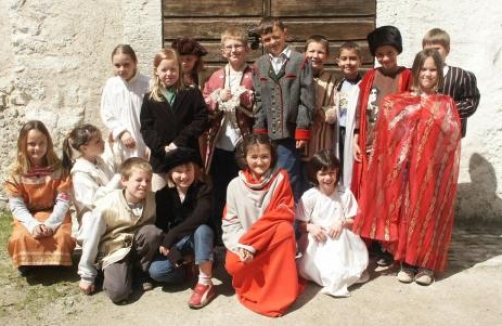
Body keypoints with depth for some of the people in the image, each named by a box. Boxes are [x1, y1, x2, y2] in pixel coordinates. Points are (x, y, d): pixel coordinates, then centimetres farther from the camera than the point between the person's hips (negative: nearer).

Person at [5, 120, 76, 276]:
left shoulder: (58, 168, -5)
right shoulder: (16, 172, -4)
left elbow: (63, 201, -10)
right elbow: (16, 206, -9)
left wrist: (50, 223, -25)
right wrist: (33, 224, -26)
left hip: (54, 215, 0)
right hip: (28, 217, 1)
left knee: (62, 237, -31)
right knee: (21, 238, -31)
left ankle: (56, 262, 2)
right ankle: (27, 263, 2)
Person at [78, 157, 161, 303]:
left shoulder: (152, 200, -15)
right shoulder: (106, 206, -23)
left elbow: (155, 228, 1)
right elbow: (91, 240, -14)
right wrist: (86, 275, -8)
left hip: (137, 247, 3)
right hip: (113, 252, -3)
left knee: (152, 232, -28)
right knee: (118, 292, -25)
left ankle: (139, 272, -3)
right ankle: (111, 273, 10)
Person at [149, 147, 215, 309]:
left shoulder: (203, 190, -13)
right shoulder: (163, 195, -3)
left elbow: (199, 218, -30)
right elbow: (160, 226, -9)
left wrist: (170, 236, -32)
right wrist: (172, 252, -23)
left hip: (198, 238, -2)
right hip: (176, 244, 2)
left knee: (202, 229, -38)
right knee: (155, 270, -25)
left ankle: (206, 283, -28)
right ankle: (186, 265, 3)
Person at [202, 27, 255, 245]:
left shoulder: (255, 76, 3)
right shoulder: (215, 77, 12)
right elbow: (203, 110, 7)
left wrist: (242, 97, -18)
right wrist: (218, 98, -10)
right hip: (220, 147, 3)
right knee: (219, 196, 10)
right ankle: (219, 241, 23)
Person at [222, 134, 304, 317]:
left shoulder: (280, 178, -7)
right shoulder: (235, 185, -3)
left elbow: (284, 213, -15)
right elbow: (230, 222, -2)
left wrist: (249, 242, -21)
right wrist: (240, 245, -23)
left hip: (273, 242, -1)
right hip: (244, 244, 1)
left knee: (285, 229, -33)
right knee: (233, 265, -30)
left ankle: (277, 291, -22)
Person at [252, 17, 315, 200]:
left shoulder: (301, 61, 1)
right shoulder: (259, 65, 13)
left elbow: (306, 100, -3)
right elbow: (259, 101, 12)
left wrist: (302, 130, -9)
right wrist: (259, 131, 4)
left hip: (290, 133, -4)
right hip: (267, 134, 4)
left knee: (288, 179, -3)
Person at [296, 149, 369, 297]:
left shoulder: (345, 194, -6)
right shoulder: (309, 196, -7)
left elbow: (353, 220, -1)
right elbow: (301, 224, -2)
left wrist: (341, 223, -23)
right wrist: (310, 227, -25)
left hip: (340, 239, 1)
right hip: (316, 241, -1)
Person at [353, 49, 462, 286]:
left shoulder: (446, 104, 10)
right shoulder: (401, 101, 9)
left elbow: (453, 133, -1)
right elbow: (390, 129, 1)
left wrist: (436, 113, -9)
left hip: (433, 165, 0)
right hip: (407, 163, 0)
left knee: (429, 209, 1)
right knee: (406, 208, 1)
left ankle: (426, 263, 11)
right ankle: (407, 262, 11)